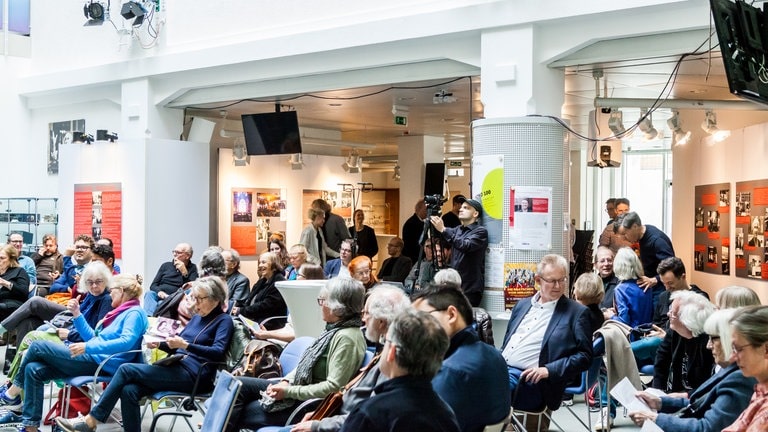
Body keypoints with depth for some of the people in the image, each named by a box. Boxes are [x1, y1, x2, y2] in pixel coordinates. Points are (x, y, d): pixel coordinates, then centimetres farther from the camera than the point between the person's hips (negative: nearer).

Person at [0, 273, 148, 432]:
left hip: (101, 363, -10)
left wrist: (88, 347, -30)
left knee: (38, 346, -5)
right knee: (33, 369, -3)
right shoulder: (120, 312, 22)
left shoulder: (135, 313, -8)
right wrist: (77, 314, 14)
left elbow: (127, 341, -26)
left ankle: (13, 393, 14)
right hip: (94, 358, 10)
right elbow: (93, 338, 24)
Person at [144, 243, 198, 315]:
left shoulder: (192, 268, 10)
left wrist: (184, 272, -13)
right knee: (149, 293, -30)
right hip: (160, 295, 3)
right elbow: (153, 286, 15)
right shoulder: (166, 265, 20)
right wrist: (159, 292, -9)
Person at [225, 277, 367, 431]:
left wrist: (288, 391, -21)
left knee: (240, 414, -8)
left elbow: (334, 387, -28)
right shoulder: (334, 329, 7)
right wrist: (287, 381, -2)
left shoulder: (347, 338, -23)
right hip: (299, 388, 9)